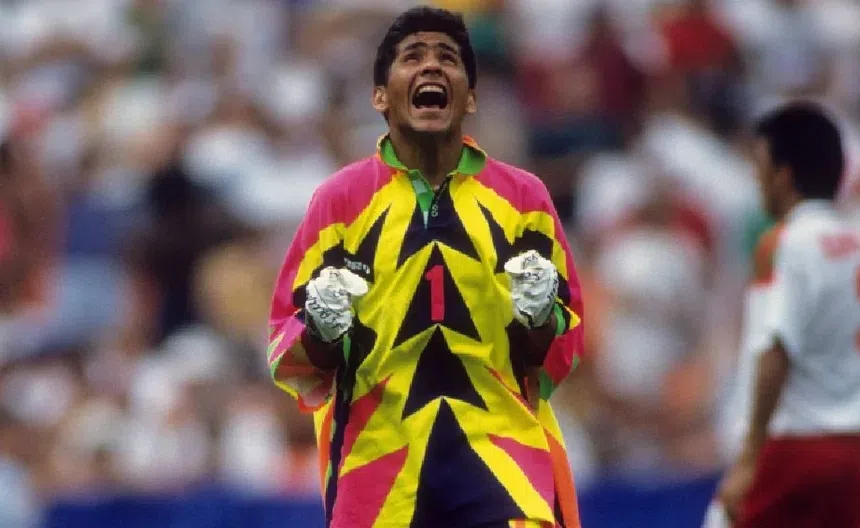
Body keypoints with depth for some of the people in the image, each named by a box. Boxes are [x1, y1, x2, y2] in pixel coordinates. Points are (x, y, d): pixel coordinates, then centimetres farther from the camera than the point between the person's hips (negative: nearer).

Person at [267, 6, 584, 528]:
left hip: (502, 448, 0)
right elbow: (289, 347, 7)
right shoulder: (341, 199, 6)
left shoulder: (522, 197, 8)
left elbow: (561, 352, 11)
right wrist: (321, 331, -14)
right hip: (380, 460, 1)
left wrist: (540, 317, -10)